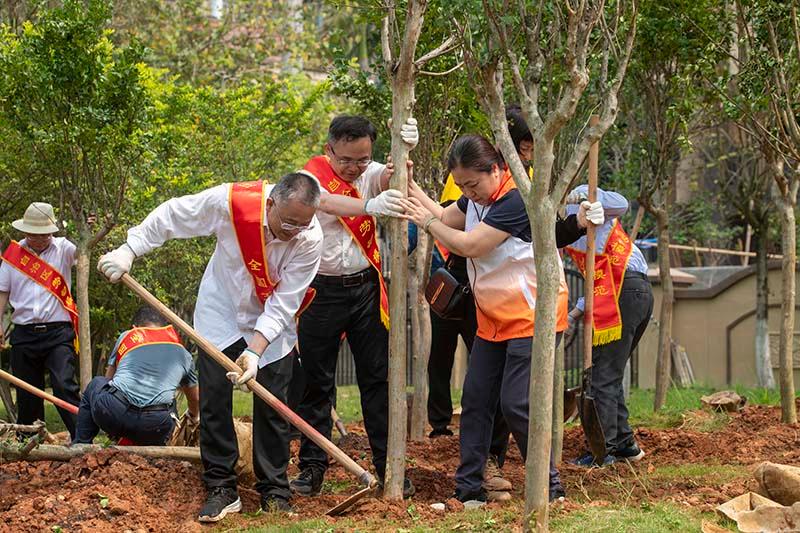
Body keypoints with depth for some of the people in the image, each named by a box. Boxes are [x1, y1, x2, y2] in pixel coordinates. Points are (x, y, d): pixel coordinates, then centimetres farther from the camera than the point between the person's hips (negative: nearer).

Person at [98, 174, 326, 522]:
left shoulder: (310, 239, -29)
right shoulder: (230, 203, -31)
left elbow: (283, 305, -27)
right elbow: (171, 216, -14)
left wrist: (255, 351, -35)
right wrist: (129, 250, -14)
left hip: (273, 323, 0)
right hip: (221, 313, 1)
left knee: (272, 404, -5)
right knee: (213, 398, -4)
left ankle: (274, 492, 6)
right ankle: (221, 489, 4)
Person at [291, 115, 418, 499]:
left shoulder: (370, 174, 2)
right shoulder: (312, 178, -11)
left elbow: (390, 175, -20)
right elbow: (328, 202, -33)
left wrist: (406, 148, -43)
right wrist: (372, 205, -52)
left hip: (365, 287, 3)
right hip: (322, 290, -3)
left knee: (378, 377, 3)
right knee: (316, 382, 3)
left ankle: (387, 466, 8)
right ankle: (312, 468, 11)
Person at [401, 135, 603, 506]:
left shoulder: (516, 200, -23)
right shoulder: (479, 198, 6)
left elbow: (468, 245, -25)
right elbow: (444, 217, 15)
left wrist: (426, 222, -12)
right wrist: (410, 188, 3)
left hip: (531, 318, -9)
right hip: (493, 319, 9)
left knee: (516, 404, -11)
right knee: (476, 399, 6)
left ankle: (549, 486, 2)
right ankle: (468, 488, 11)